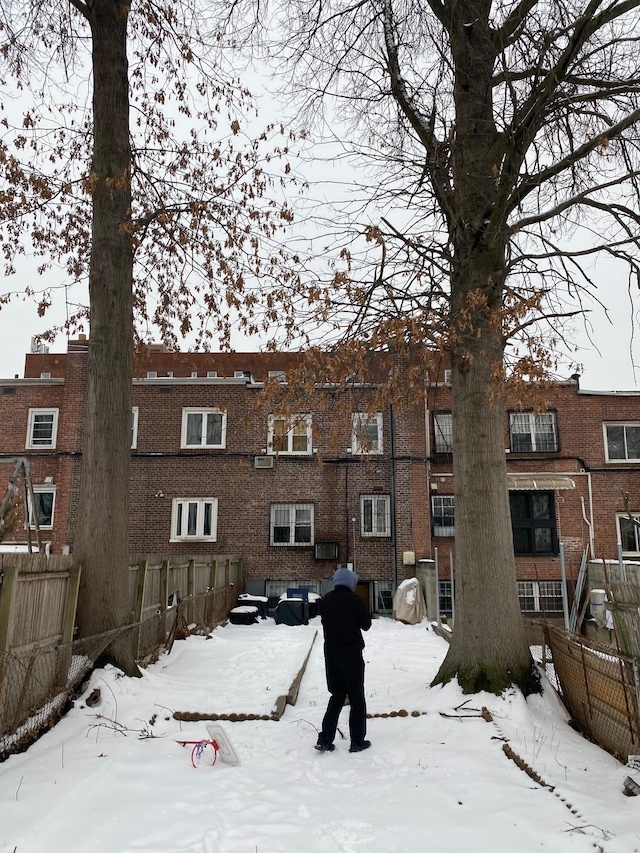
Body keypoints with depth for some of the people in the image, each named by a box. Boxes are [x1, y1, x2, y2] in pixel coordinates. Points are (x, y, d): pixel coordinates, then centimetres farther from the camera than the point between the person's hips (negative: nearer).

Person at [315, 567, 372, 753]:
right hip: (351, 654, -5)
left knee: (337, 695, 15)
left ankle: (325, 739, 9)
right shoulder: (352, 599, -11)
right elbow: (366, 624, -4)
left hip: (331, 654, 5)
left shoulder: (325, 601, 6)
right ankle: (357, 741, 11)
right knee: (357, 697, 7)